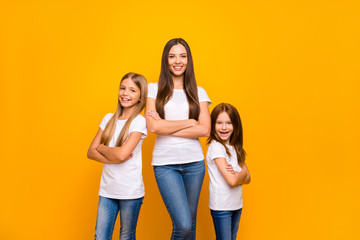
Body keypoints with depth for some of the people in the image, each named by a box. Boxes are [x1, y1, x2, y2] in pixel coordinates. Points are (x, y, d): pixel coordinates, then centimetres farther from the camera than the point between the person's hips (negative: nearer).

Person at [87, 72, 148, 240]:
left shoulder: (139, 121, -8)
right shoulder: (109, 119, 7)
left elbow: (122, 154, -20)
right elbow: (91, 152, 4)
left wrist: (101, 147, -2)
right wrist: (113, 158, -12)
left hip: (130, 191, -4)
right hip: (107, 189, 4)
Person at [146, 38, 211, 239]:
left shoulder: (199, 93, 9)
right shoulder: (154, 89, 4)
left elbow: (205, 130, -3)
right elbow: (153, 126, -10)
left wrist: (166, 127, -8)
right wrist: (189, 122, -5)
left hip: (194, 162, 3)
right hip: (165, 163, -3)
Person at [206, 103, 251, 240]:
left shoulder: (235, 148, 8)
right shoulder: (215, 147, -14)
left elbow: (247, 179, 6)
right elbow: (232, 181, -20)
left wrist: (236, 174, -14)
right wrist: (242, 172, 0)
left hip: (237, 204, 7)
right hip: (221, 206, -7)